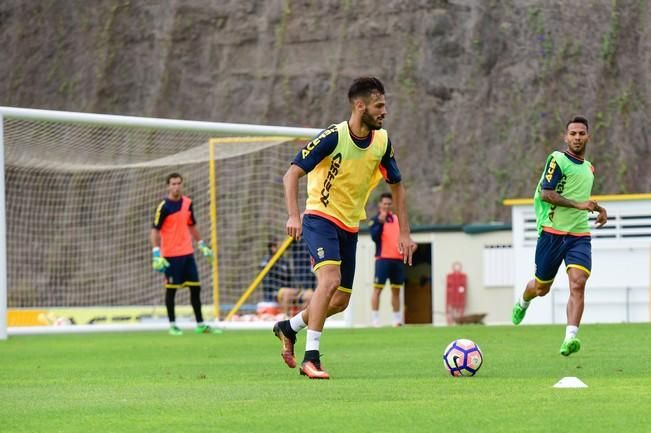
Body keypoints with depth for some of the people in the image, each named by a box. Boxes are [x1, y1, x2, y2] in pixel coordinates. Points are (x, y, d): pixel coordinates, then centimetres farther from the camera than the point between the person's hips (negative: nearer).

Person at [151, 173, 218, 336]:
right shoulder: (164, 207, -10)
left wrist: (202, 245, 20)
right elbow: (155, 230, -11)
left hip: (187, 253, 6)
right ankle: (172, 325, 11)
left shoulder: (188, 203, 8)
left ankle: (200, 325, 12)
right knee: (171, 289, 2)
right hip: (171, 255, -6)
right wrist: (156, 254, -19)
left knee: (196, 288, 6)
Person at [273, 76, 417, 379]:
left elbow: (396, 185, 14)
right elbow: (291, 175, -17)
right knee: (330, 280, -28)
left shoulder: (381, 141, 1)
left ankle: (288, 327, 34)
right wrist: (293, 215, -30)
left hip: (350, 228, 7)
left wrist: (404, 233, 8)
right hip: (321, 218, -7)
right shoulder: (333, 137, -17)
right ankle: (311, 358, -24)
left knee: (340, 301, 9)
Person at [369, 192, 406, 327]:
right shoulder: (375, 220, 0)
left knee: (396, 290, 9)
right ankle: (375, 319, -8)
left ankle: (397, 319, 15)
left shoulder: (397, 218, 16)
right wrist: (380, 223, -25)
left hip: (398, 259, 5)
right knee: (378, 288, -8)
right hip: (383, 258, -5)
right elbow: (374, 236, -14)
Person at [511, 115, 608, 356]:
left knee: (578, 283, -19)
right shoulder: (558, 159, -5)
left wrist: (598, 208, 18)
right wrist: (578, 204, -23)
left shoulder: (589, 167, 18)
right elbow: (546, 193, -16)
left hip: (580, 235, 4)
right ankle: (522, 303, 47)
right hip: (553, 233, -4)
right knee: (541, 287, 11)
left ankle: (570, 338, -28)